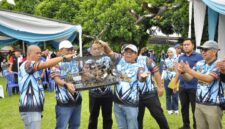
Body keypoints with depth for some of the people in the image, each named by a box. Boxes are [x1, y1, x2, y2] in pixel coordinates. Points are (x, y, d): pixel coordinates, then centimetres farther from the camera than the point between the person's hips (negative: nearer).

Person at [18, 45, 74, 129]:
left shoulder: (31, 67, 20)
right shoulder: (27, 64, -12)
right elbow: (45, 64, -27)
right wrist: (64, 57, -24)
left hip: (33, 107, 11)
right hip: (30, 108, -11)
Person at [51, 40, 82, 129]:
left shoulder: (75, 62, 11)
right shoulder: (57, 63, -8)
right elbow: (56, 79, -20)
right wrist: (66, 84, -38)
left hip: (77, 99, 6)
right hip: (64, 100, -6)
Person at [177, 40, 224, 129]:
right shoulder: (200, 64, 6)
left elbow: (208, 78, -26)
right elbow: (189, 78, 7)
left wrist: (189, 70, -27)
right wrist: (183, 72, -15)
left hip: (213, 105, -5)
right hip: (199, 103, 5)